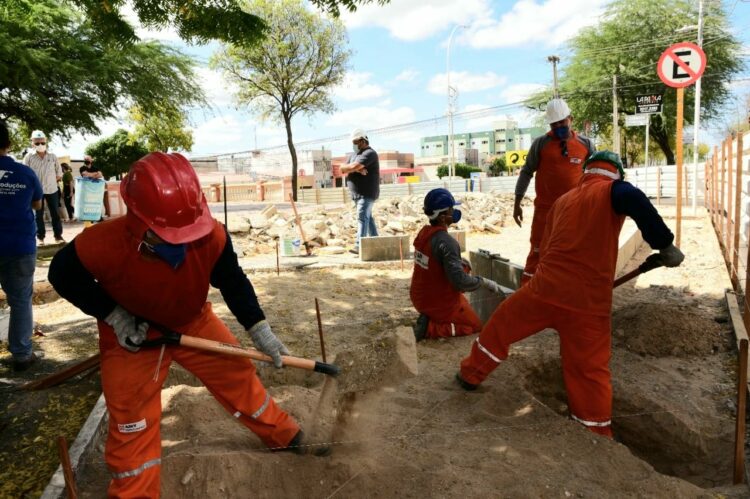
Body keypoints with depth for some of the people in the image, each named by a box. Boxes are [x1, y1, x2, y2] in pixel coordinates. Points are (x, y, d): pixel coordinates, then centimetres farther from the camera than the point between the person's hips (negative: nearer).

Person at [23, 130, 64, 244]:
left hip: (52, 189, 1)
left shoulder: (53, 156, 1)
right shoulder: (28, 157, -3)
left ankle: (58, 236, 14)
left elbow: (59, 174, 6)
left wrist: (49, 180, 0)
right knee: (39, 214, 6)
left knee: (55, 213, 6)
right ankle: (40, 237, 12)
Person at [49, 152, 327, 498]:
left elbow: (232, 282, -12)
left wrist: (259, 330, -17)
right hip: (131, 333, -2)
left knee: (238, 375, 10)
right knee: (131, 421, 2)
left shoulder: (211, 236, -30)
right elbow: (63, 276, -13)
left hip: (193, 321, 2)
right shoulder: (101, 244, -35)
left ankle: (284, 437, 33)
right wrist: (114, 316, -21)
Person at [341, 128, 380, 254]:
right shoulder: (354, 155, 19)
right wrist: (357, 169, -13)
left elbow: (354, 166, -23)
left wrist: (347, 168, -1)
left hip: (367, 193, -9)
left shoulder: (369, 153, -10)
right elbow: (343, 169, 4)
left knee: (362, 217, -16)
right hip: (357, 194, 9)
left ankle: (360, 246, -22)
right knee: (367, 217, 13)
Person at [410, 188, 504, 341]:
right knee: (476, 325, 13)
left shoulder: (423, 232, -2)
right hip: (440, 302, -7)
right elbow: (460, 281, -27)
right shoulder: (446, 242, -26)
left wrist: (458, 261, 5)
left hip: (419, 297, 7)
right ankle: (430, 327, -6)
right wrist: (485, 282, -13)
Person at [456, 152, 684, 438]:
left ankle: (470, 376, 39)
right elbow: (636, 200, -24)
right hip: (588, 302, -3)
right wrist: (665, 245, -15)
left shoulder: (562, 200, 19)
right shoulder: (612, 190, 3)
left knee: (502, 325, 24)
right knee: (590, 370, 9)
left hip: (546, 289, 3)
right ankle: (598, 436, 19)